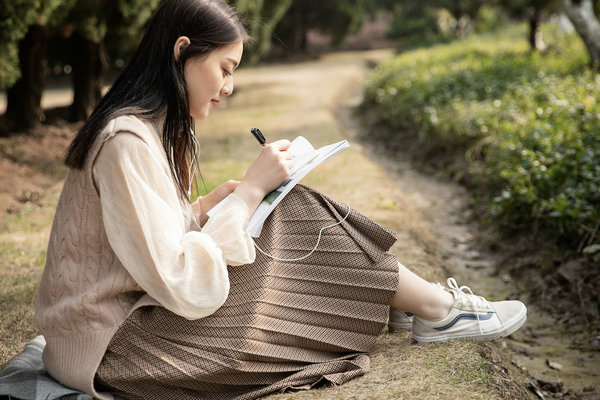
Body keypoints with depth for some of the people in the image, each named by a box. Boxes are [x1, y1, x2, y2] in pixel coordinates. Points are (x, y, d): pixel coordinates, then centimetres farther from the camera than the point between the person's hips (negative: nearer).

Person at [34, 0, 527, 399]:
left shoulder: (150, 127, 7)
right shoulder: (129, 143, -24)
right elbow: (183, 288, -26)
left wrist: (214, 202, -1)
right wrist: (250, 191, -19)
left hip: (135, 305, 9)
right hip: (108, 346, -9)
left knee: (293, 215, 1)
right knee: (298, 225, -9)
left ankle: (399, 299, 14)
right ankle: (436, 310, 7)